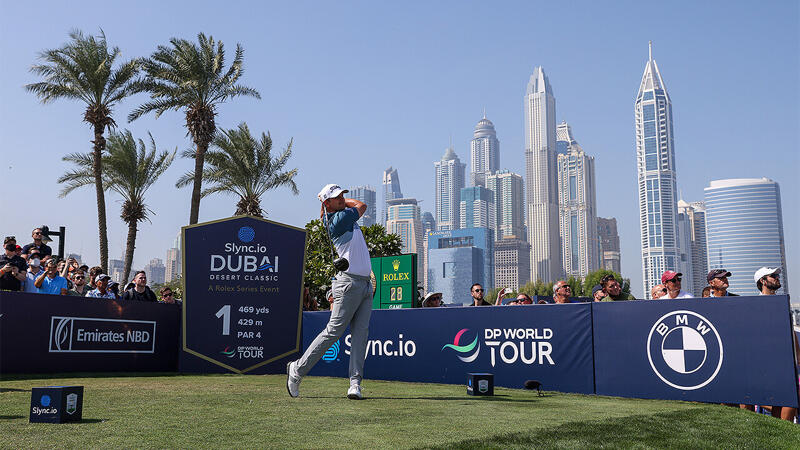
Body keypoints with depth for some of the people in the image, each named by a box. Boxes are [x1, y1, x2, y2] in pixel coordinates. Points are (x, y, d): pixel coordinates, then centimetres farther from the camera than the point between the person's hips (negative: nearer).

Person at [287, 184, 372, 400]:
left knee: (360, 333, -1)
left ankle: (355, 383, -3)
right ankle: (297, 369, 4)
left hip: (365, 284, 8)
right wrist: (331, 200, 15)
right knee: (334, 330, -7)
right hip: (349, 282, -8)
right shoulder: (337, 220, -10)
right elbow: (362, 205, 4)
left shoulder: (343, 215, 15)